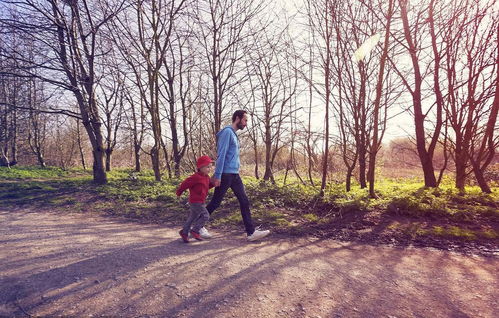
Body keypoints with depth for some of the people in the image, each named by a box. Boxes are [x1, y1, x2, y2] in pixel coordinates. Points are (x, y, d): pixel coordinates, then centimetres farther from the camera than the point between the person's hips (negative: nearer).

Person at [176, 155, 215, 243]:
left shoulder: (206, 177, 8)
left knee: (192, 218, 17)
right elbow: (185, 184, -14)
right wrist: (179, 193, -4)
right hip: (195, 202, -9)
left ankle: (184, 232, 30)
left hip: (201, 202, 9)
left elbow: (208, 185, 21)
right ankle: (195, 231, 0)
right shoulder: (196, 177, -20)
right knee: (205, 216, -11)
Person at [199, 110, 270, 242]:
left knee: (244, 201, 3)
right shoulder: (227, 132, -11)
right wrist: (217, 175, -21)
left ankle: (251, 232, 5)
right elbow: (221, 155, -18)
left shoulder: (234, 134, 18)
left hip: (235, 175, 9)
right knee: (215, 202, 2)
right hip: (225, 174, -9)